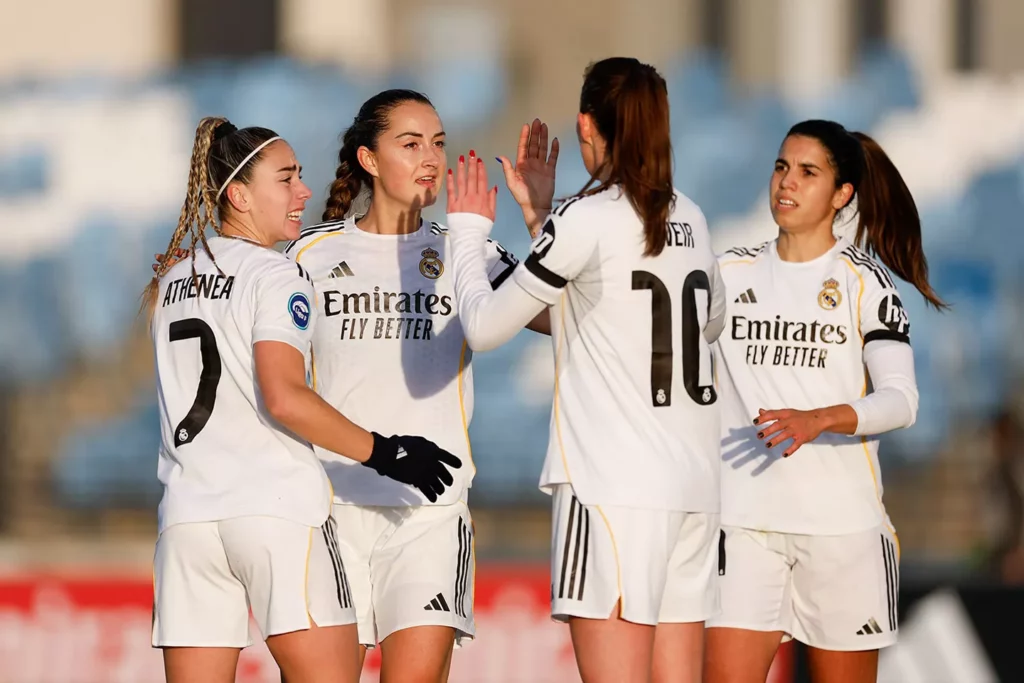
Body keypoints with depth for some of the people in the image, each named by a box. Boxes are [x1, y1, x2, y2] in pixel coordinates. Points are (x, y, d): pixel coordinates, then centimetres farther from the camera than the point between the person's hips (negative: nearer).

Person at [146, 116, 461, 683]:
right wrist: (383, 453, -12)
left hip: (186, 514, 6)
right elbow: (283, 398, -17)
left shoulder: (173, 280, 18)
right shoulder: (276, 276, -4)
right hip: (275, 508, -6)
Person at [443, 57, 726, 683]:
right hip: (693, 485, 7)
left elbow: (485, 326, -4)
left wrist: (469, 230, 12)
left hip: (615, 484, -7)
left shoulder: (586, 219, -9)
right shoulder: (689, 219, 11)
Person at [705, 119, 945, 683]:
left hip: (843, 523, -2)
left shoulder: (864, 283, 1)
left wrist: (818, 420, -27)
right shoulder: (731, 275, 10)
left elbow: (900, 399, -8)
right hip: (744, 523, 2)